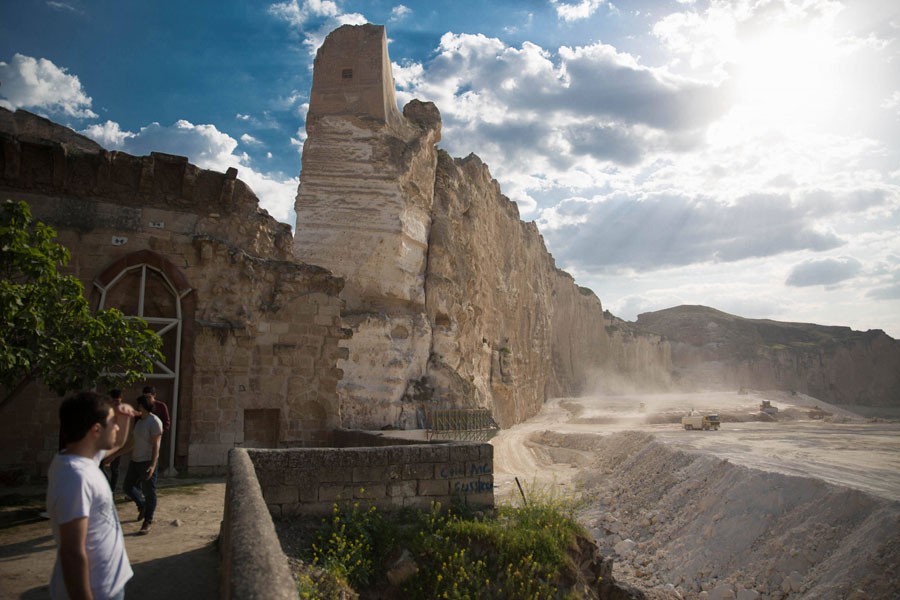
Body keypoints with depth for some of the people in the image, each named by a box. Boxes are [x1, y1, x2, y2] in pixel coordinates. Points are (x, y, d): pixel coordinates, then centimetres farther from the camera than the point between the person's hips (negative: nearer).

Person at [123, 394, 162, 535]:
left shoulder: (154, 422, -16)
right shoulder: (139, 421, 11)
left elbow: (156, 445, -19)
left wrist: (153, 465, -24)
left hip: (147, 462, -9)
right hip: (135, 460, 9)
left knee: (149, 492, 0)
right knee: (128, 486, 15)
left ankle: (147, 522, 9)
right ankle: (142, 506, 38)